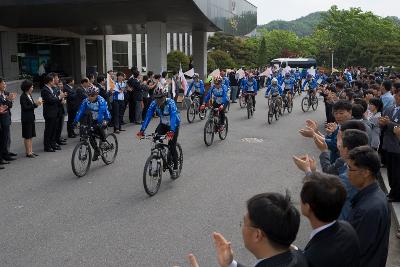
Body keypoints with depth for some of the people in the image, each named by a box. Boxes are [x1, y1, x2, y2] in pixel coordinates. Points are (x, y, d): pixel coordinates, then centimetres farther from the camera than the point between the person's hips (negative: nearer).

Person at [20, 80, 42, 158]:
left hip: (31, 118, 9)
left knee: (31, 136, 12)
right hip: (26, 119, -9)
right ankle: (28, 152, 6)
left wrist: (37, 103, -5)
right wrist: (35, 104, -19)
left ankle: (30, 151, 19)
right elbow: (25, 107, -20)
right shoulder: (23, 97, -14)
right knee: (27, 137, -1)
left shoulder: (29, 95, 11)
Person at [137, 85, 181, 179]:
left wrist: (171, 131, -57)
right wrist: (142, 130, -34)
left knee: (172, 147, -8)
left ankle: (175, 169, 9)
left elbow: (173, 117, -42)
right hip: (163, 124, 4)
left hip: (174, 124, -4)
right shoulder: (154, 103, -18)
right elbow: (148, 116, -23)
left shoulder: (171, 103, -30)